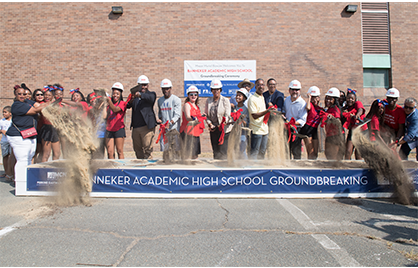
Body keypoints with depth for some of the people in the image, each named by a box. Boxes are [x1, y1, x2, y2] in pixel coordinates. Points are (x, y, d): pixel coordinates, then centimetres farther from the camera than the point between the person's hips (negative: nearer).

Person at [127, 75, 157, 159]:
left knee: (147, 149, -8)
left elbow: (150, 97, -20)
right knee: (137, 149, 11)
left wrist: (140, 95, -40)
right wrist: (131, 100, -17)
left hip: (147, 126, -5)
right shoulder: (135, 95, 18)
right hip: (135, 127, 5)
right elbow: (127, 106, 7)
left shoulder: (151, 94, 5)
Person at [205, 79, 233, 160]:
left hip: (224, 129, -4)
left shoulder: (225, 100, -3)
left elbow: (227, 115, -9)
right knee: (215, 151, 9)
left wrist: (223, 123, -29)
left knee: (222, 152, -9)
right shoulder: (208, 100, 9)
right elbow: (206, 114, 10)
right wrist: (210, 124, -7)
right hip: (213, 129, 4)